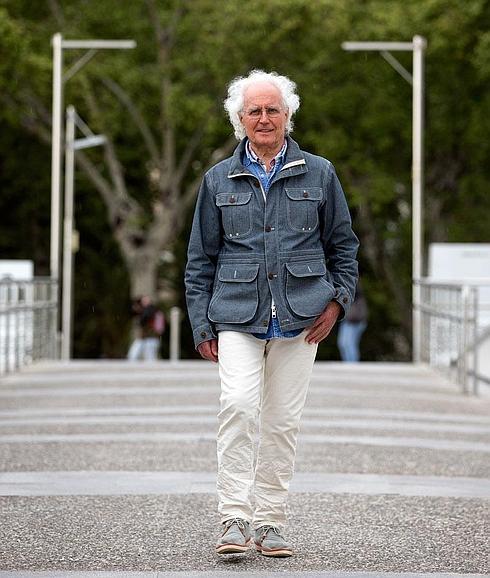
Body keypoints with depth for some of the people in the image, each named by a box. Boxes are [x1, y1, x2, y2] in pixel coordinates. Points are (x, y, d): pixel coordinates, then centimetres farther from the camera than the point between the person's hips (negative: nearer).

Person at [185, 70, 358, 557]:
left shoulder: (319, 174, 8)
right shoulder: (219, 180, 9)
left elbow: (343, 243, 15)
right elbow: (200, 259, 11)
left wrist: (337, 299, 2)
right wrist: (202, 325, 4)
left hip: (300, 317, 1)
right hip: (237, 316, -1)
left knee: (283, 420, 3)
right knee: (238, 406, -19)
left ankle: (270, 522, 12)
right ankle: (234, 518, -14)